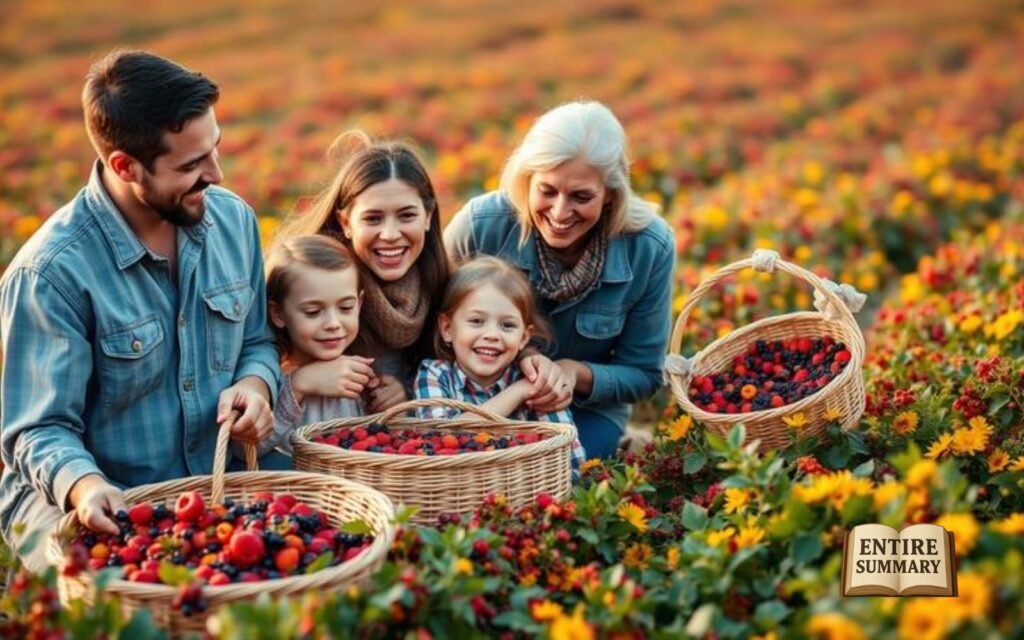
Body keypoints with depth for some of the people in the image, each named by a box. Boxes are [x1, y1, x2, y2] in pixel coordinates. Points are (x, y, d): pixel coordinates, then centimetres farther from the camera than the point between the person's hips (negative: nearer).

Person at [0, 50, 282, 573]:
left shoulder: (233, 219, 1)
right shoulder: (51, 271, -18)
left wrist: (254, 385, -9)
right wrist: (84, 485, -35)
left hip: (216, 485, 6)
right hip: (105, 506, -5)